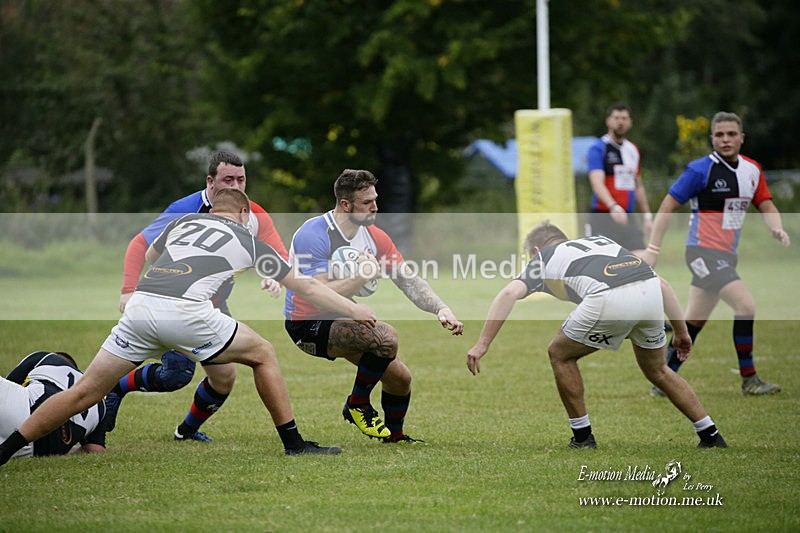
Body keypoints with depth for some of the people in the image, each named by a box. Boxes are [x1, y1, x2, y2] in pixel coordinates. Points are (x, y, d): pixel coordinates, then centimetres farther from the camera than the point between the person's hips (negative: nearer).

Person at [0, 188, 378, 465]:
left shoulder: (183, 222, 29)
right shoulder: (247, 241, 22)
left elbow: (148, 256, 50)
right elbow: (304, 287, 29)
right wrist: (353, 310, 41)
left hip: (139, 305, 4)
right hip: (184, 310, -3)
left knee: (87, 391, 9)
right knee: (262, 354, 18)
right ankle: (294, 443, 18)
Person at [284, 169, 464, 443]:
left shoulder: (374, 236, 0)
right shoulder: (313, 235, -23)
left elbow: (409, 281, 2)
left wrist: (441, 308, -13)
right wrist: (364, 275, -31)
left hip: (342, 318, 8)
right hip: (308, 325, -8)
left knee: (400, 377, 4)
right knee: (386, 336, -28)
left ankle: (394, 436, 33)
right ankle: (357, 405, -7)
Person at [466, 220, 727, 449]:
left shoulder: (544, 260, 26)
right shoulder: (603, 241, 39)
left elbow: (509, 293, 5)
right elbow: (663, 284, 31)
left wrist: (482, 344, 5)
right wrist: (681, 331, 36)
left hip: (610, 298, -5)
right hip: (651, 293, 5)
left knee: (560, 354, 22)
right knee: (656, 371, 30)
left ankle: (582, 436, 23)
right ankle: (711, 435, 31)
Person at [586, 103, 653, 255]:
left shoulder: (633, 150, 15)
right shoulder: (598, 149, -7)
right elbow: (597, 183, -22)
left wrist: (647, 215, 19)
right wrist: (613, 206, -37)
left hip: (627, 219, 5)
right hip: (603, 219, -5)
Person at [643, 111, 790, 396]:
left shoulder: (752, 170, 7)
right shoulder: (700, 170, -13)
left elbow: (766, 206, 12)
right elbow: (667, 206, -10)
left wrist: (777, 228, -11)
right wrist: (652, 249, -13)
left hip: (726, 255, 7)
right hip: (704, 252, -7)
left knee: (694, 320, 12)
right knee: (746, 305, -19)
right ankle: (749, 380, -10)